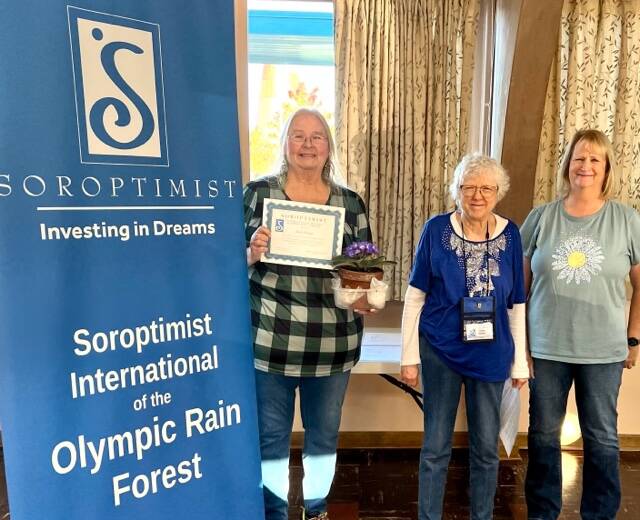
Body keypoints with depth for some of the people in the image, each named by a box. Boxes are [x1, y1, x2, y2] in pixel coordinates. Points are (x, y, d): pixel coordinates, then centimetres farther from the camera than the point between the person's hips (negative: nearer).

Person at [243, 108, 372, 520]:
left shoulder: (351, 202, 6)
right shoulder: (257, 193, 0)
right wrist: (253, 253, -20)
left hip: (333, 342, 3)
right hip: (271, 339, -2)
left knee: (325, 433, 17)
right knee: (271, 434, 11)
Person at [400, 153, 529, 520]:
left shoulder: (510, 234, -1)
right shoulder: (436, 230, -8)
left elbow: (516, 304, 5)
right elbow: (415, 296, -5)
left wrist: (520, 361, 6)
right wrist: (410, 355, -5)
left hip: (491, 355, 2)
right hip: (441, 352, -2)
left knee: (486, 447, 15)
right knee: (436, 447, 10)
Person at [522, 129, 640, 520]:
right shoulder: (541, 217, -1)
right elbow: (520, 281, 3)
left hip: (604, 351, 0)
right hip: (545, 347, 1)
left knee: (602, 438, 14)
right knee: (543, 434, 13)